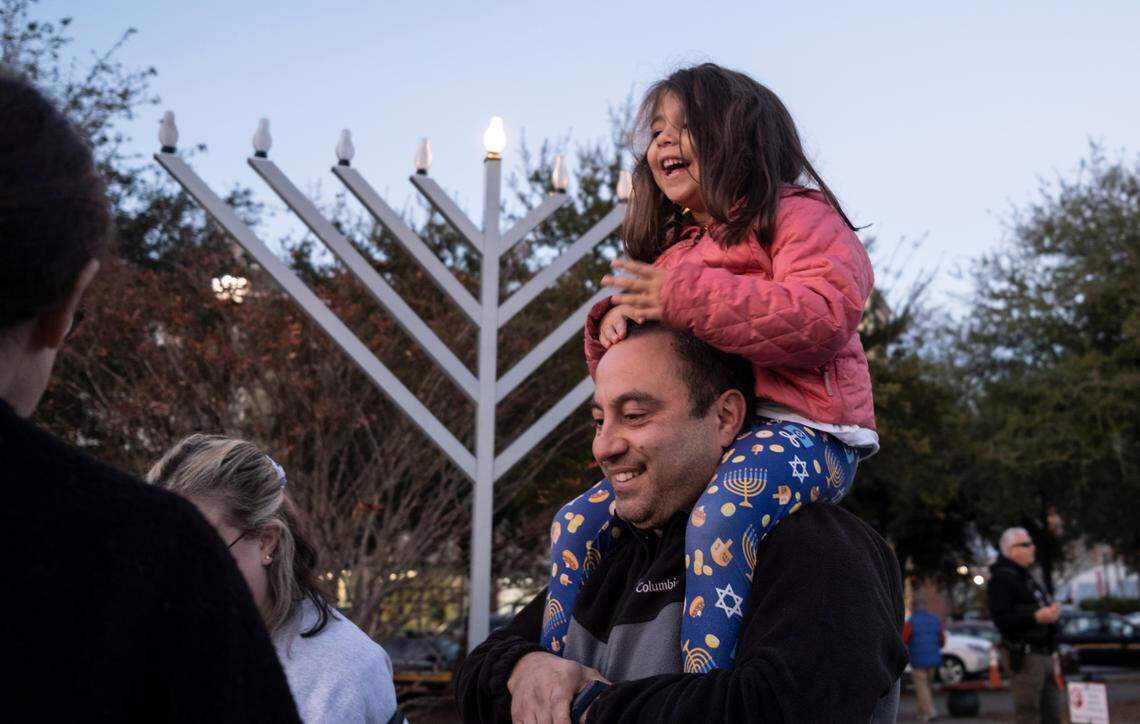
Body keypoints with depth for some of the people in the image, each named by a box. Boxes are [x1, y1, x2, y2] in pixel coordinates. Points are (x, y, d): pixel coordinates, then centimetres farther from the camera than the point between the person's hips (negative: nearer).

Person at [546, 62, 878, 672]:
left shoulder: (796, 216, 1)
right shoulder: (672, 249, 24)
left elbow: (825, 313, -19)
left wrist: (686, 298, -22)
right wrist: (614, 327, 0)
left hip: (797, 428, -8)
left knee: (718, 517, -37)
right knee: (577, 524, -1)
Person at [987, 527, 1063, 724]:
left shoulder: (1025, 577, 21)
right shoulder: (1002, 578, -11)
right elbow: (1002, 620, -20)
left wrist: (1051, 610, 14)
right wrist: (1036, 617, -26)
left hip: (1043, 653, 10)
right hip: (1025, 655, -10)